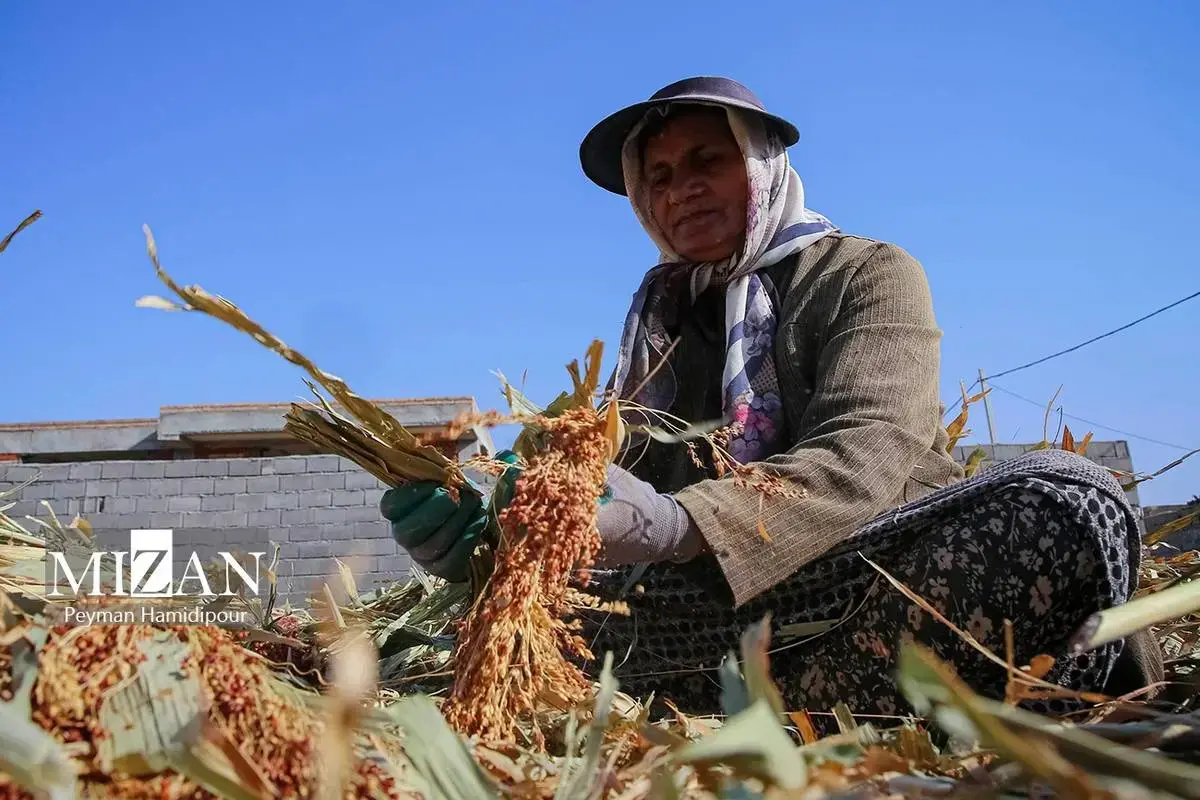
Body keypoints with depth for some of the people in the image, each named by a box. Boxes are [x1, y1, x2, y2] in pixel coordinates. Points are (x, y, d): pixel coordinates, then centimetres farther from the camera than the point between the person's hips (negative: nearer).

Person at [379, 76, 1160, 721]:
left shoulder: (873, 274, 5)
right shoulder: (659, 324, 18)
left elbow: (862, 457, -15)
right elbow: (599, 492, 4)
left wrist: (673, 523, -34)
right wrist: (498, 532, -20)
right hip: (722, 607, 3)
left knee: (1062, 499, -32)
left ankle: (771, 724, -26)